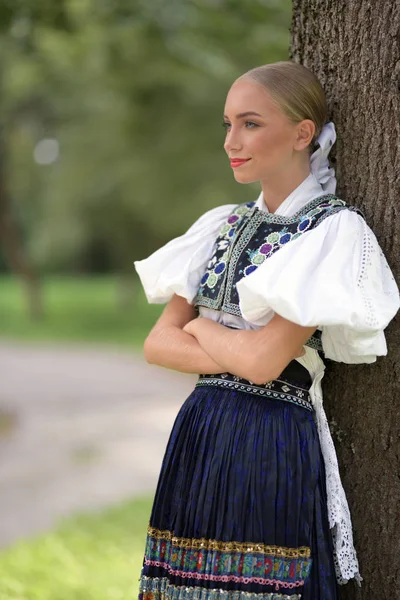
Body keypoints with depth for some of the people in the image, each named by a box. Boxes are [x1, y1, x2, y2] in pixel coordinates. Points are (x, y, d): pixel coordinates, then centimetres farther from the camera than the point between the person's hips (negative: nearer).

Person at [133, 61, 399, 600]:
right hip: (198, 435, 6)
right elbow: (158, 343, 7)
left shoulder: (335, 229, -10)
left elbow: (264, 360, -18)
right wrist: (232, 352, -9)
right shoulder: (225, 224, 11)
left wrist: (200, 328, 1)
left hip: (271, 447, -6)